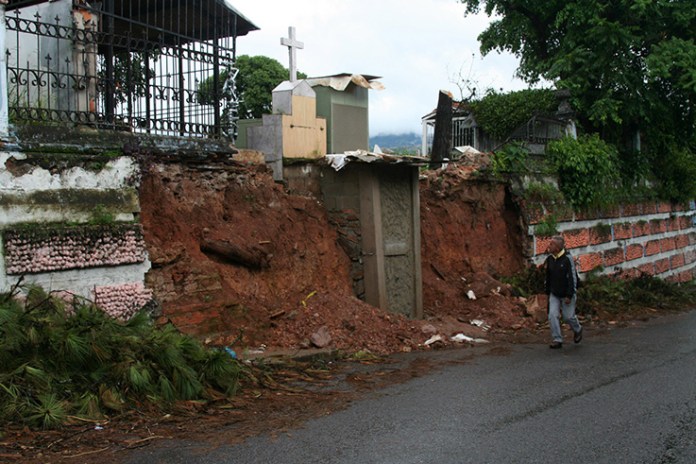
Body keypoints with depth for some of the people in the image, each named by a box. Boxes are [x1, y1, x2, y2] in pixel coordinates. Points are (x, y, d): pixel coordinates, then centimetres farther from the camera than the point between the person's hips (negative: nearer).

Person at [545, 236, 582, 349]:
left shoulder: (568, 258, -18)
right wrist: (548, 292, 14)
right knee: (553, 315, -7)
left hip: (567, 294, -5)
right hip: (554, 294, 5)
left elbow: (573, 278, -18)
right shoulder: (550, 259, 0)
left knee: (568, 316, 2)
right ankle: (557, 340, -1)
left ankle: (577, 330, 34)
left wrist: (569, 296, -20)